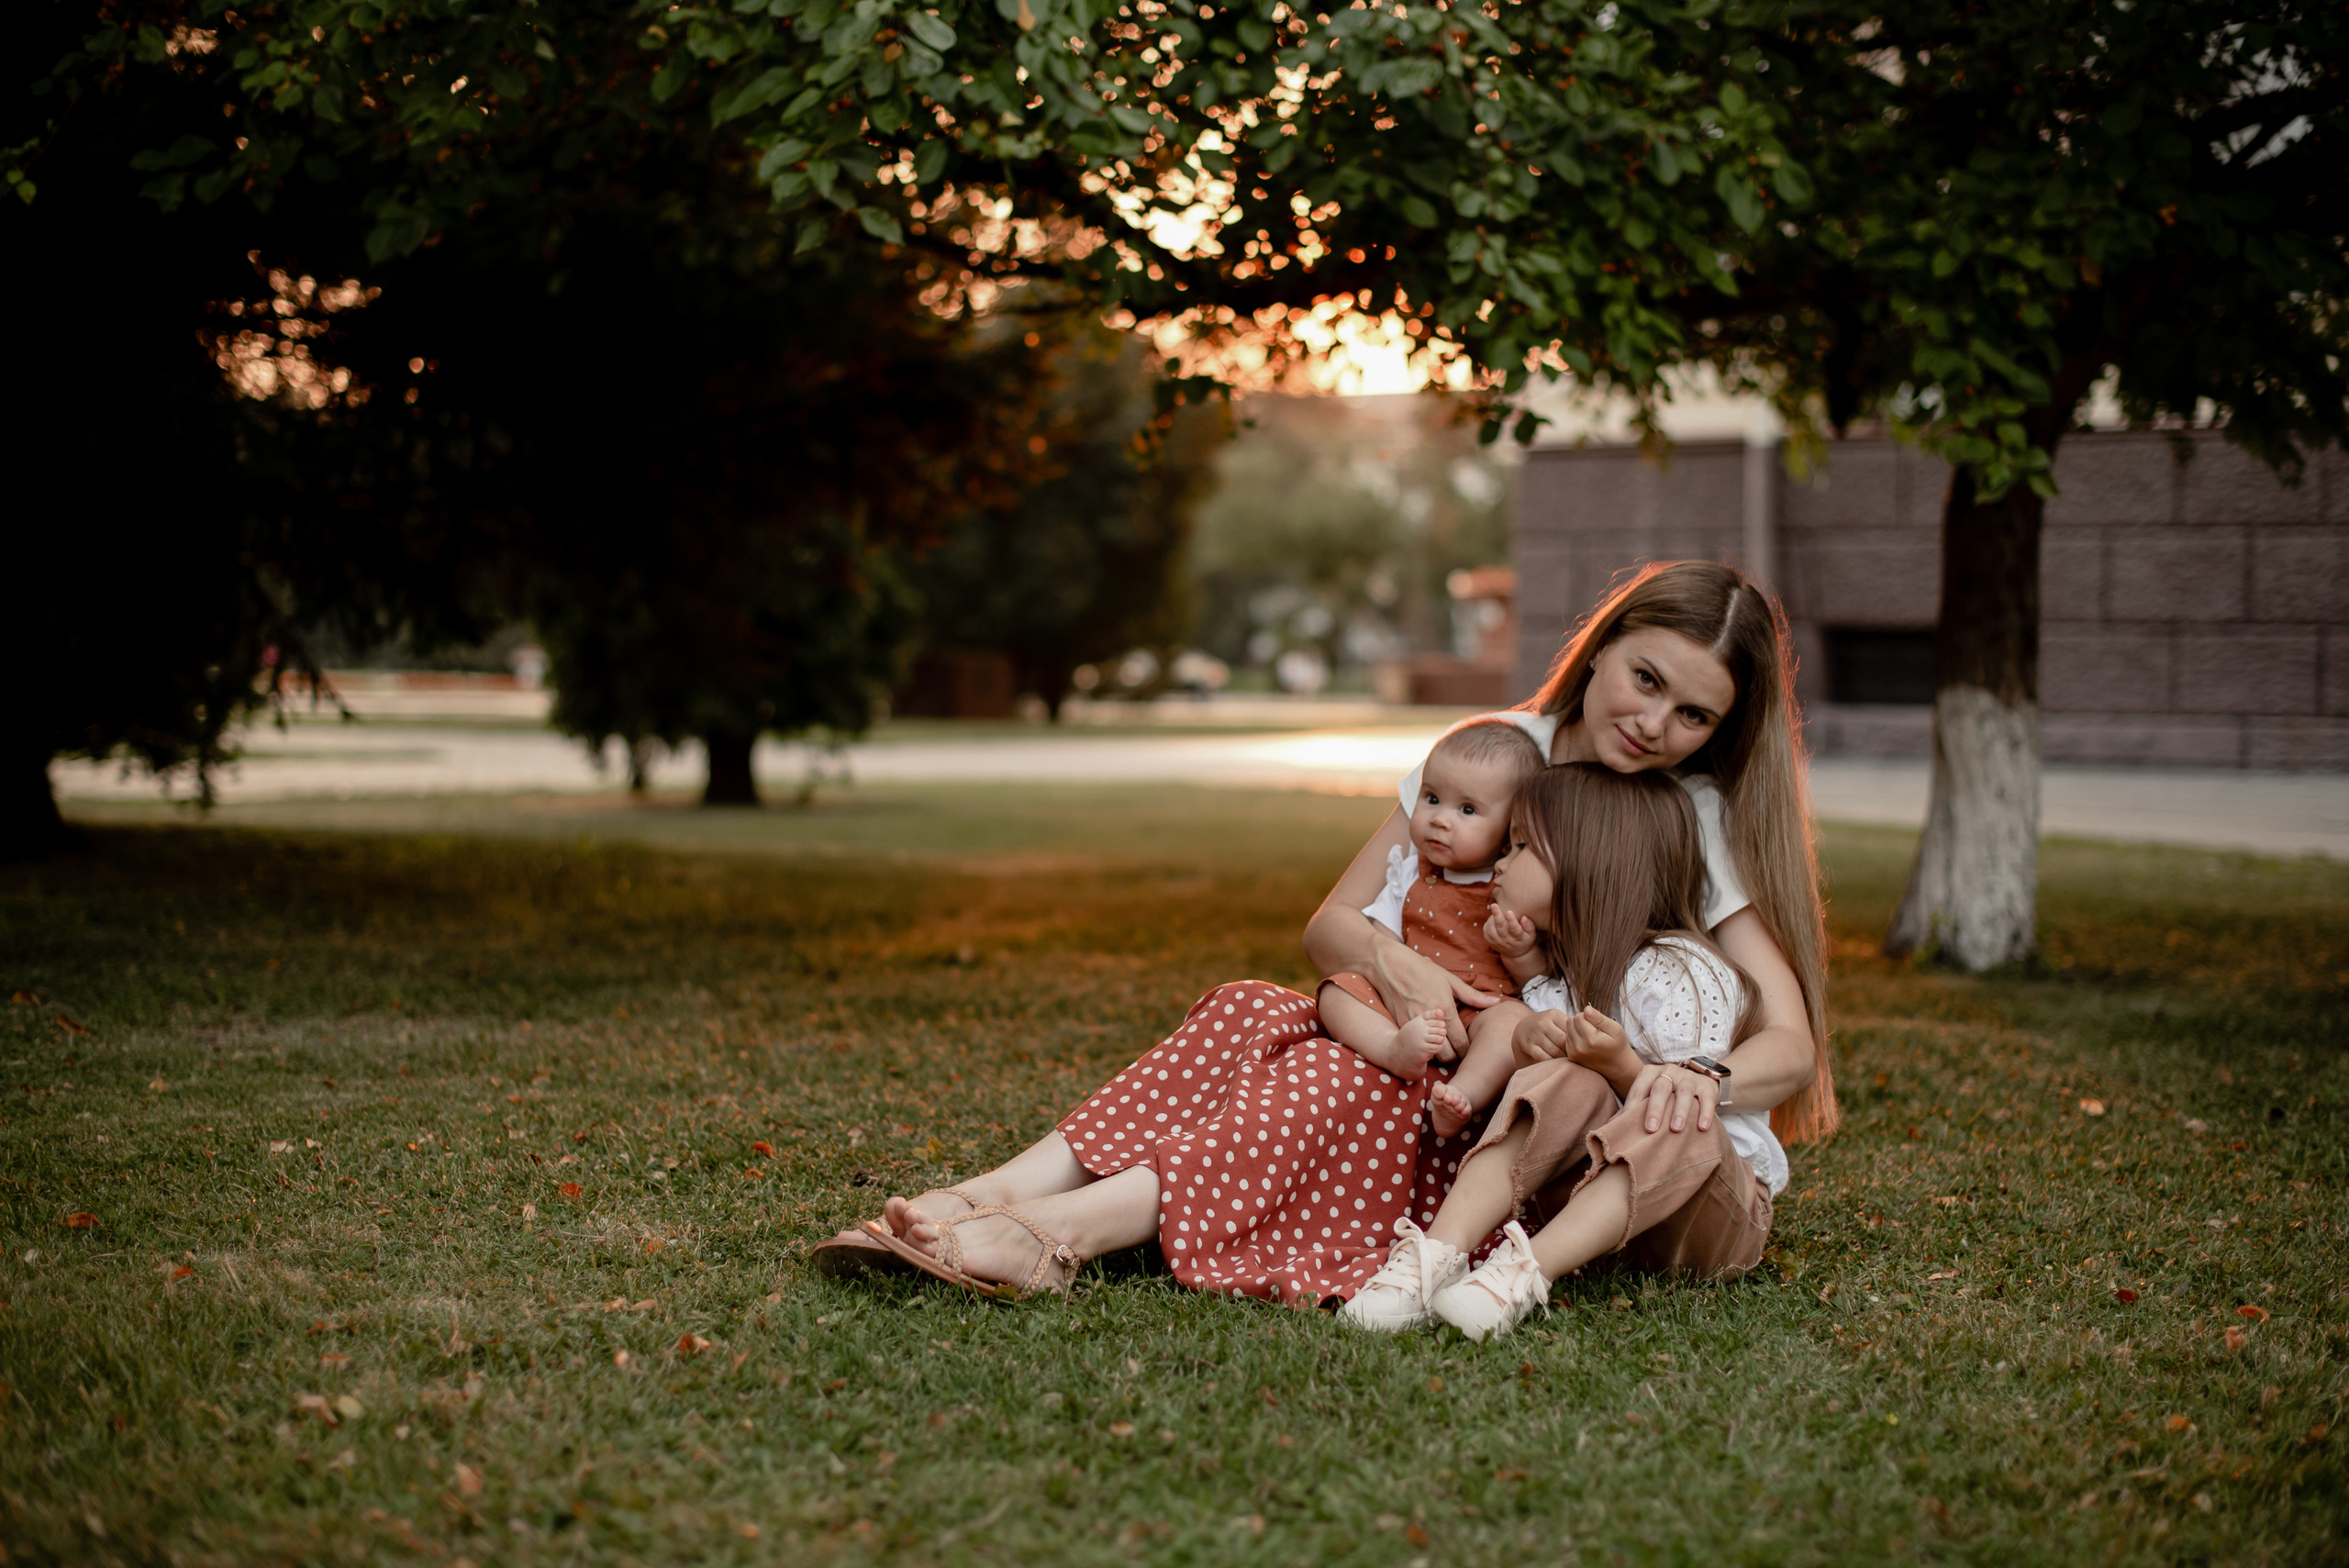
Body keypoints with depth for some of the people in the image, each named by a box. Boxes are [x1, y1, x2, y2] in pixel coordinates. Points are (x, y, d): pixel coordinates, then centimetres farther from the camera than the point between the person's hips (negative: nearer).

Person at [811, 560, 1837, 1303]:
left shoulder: (1705, 824, -6)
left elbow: (1792, 1041, -14)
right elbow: (1328, 925, 0)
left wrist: (1702, 1077, -37)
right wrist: (1389, 960, -24)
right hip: (1432, 1071, 4)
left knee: (1358, 1082, -35)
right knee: (1250, 1014, -26)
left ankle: (1065, 1232, -46)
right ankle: (998, 1193, -38)